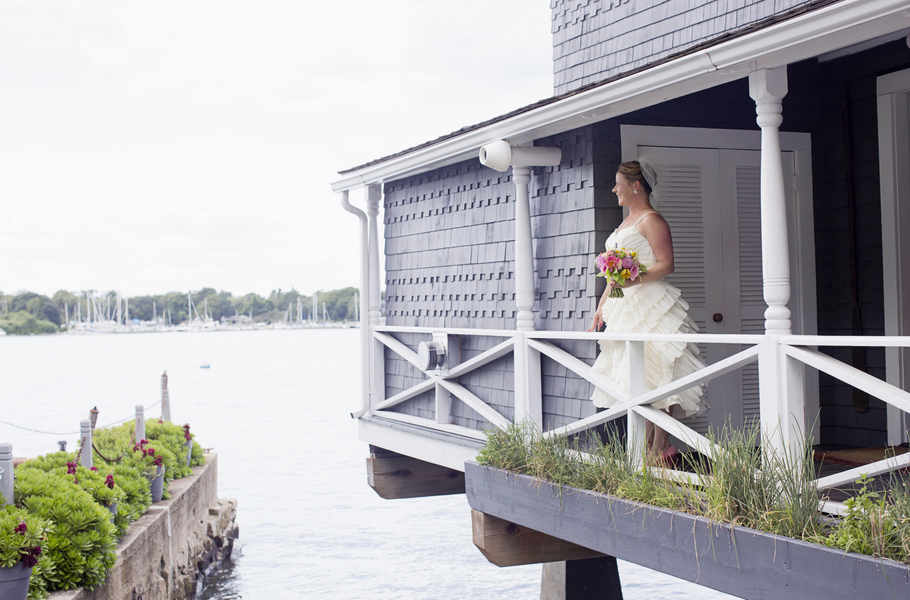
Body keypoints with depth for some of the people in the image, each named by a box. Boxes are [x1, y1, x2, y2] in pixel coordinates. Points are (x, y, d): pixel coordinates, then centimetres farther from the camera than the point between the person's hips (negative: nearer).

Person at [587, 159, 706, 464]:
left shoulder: (651, 220, -7)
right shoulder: (626, 222, 22)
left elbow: (666, 264, -15)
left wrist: (636, 280, -29)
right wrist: (601, 308, 21)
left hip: (650, 305, -9)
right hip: (624, 307, 9)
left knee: (654, 374, -10)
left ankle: (662, 448, -7)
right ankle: (647, 445, 11)